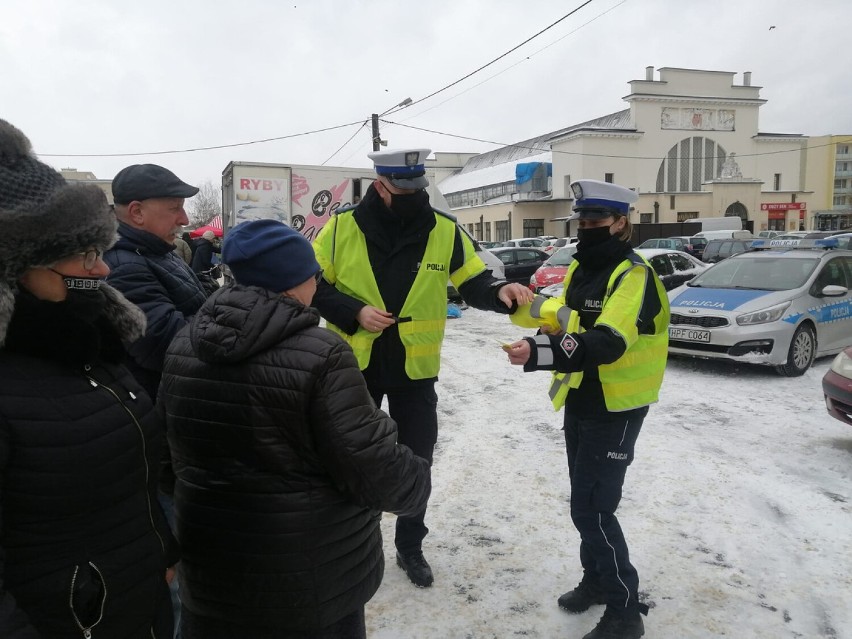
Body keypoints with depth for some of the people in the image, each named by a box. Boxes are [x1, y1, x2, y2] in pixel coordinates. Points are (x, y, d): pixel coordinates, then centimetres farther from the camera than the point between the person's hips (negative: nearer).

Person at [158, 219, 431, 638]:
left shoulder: (182, 346, -3)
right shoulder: (320, 356, -23)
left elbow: (172, 445, 9)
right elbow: (374, 469, -22)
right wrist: (417, 481, -2)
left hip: (212, 560, 5)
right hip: (312, 573, -5)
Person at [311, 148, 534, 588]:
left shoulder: (444, 230, -7)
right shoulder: (343, 227, -10)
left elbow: (472, 282, -2)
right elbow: (313, 284, -4)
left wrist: (499, 292, -23)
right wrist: (354, 312, -18)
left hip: (414, 369, 1)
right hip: (354, 365, 0)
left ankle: (410, 547, 33)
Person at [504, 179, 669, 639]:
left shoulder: (634, 275, -20)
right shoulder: (581, 268, 8)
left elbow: (608, 343, -35)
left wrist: (540, 353, -46)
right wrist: (526, 307, 3)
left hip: (616, 410, -9)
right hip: (579, 402, 9)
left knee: (592, 508, -6)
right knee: (586, 500, 19)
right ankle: (596, 580, 38)